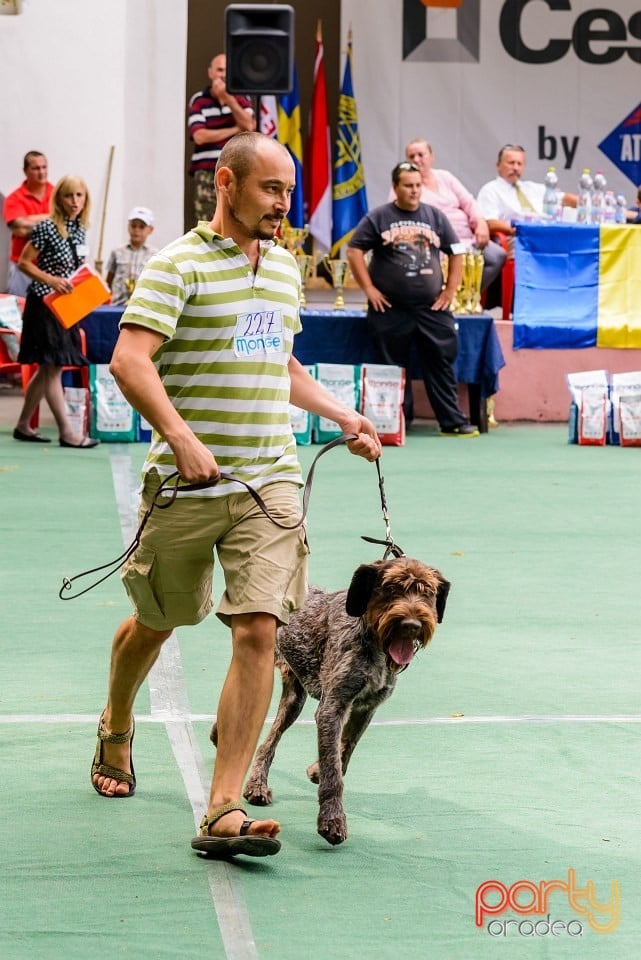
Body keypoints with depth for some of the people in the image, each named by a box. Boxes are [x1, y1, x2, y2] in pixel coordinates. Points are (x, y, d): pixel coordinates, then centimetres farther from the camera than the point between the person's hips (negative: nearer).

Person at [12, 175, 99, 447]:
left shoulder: (80, 230, 7)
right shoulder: (46, 228, -15)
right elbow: (24, 263, -12)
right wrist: (51, 280, -23)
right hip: (45, 304, -8)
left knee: (47, 369, 12)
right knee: (53, 367, -6)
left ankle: (23, 426, 21)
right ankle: (67, 433, -5)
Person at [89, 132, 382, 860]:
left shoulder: (285, 268, 14)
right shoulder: (179, 265, -8)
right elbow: (130, 361, -20)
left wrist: (340, 416, 20)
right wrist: (180, 437, -30)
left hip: (270, 480, 4)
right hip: (186, 482, -4)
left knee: (258, 632, -10)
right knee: (156, 623, 14)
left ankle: (224, 811, -10)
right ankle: (116, 731, 46)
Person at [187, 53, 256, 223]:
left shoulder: (242, 98, 11)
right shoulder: (198, 101, 4)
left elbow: (249, 125, -7)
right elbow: (199, 136, -8)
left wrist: (228, 98, -11)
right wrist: (235, 129, -5)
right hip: (207, 173, -2)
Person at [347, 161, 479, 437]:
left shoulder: (435, 217, 10)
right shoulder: (378, 218, 1)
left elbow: (455, 252, 15)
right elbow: (354, 251, -1)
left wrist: (450, 289, 7)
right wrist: (369, 289, -7)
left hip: (432, 308, 2)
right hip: (391, 309, -2)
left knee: (442, 362, 0)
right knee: (394, 368, 4)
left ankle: (453, 422, 3)